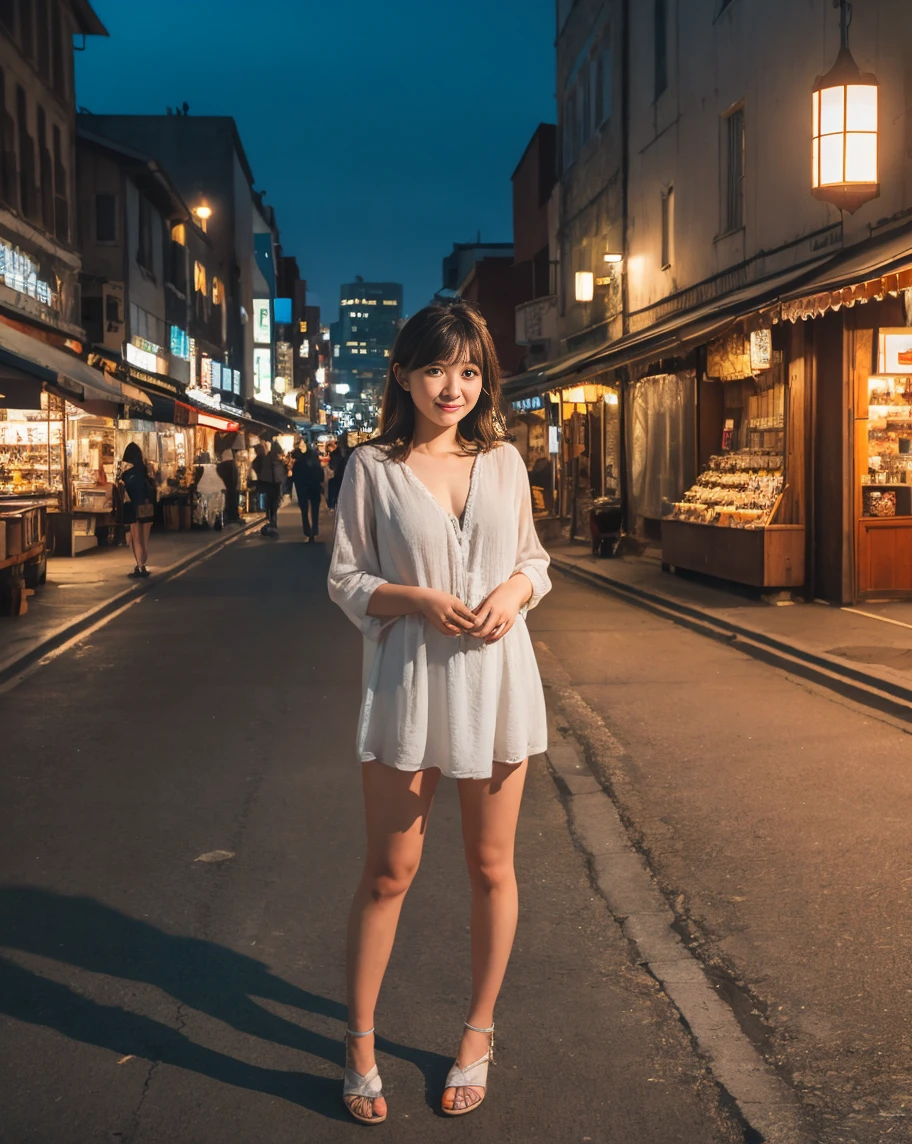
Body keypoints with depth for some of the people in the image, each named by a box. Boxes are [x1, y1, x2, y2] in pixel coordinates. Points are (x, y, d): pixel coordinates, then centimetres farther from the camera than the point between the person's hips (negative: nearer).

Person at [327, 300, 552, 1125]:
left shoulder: (504, 461, 5)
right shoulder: (372, 467, -3)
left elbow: (534, 559, 12)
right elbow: (346, 579, -2)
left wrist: (514, 591, -10)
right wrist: (419, 601, -18)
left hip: (496, 677, 3)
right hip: (408, 681, -3)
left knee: (491, 867, 12)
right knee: (389, 872, 6)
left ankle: (479, 1034, 31)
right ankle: (360, 1040, 25)